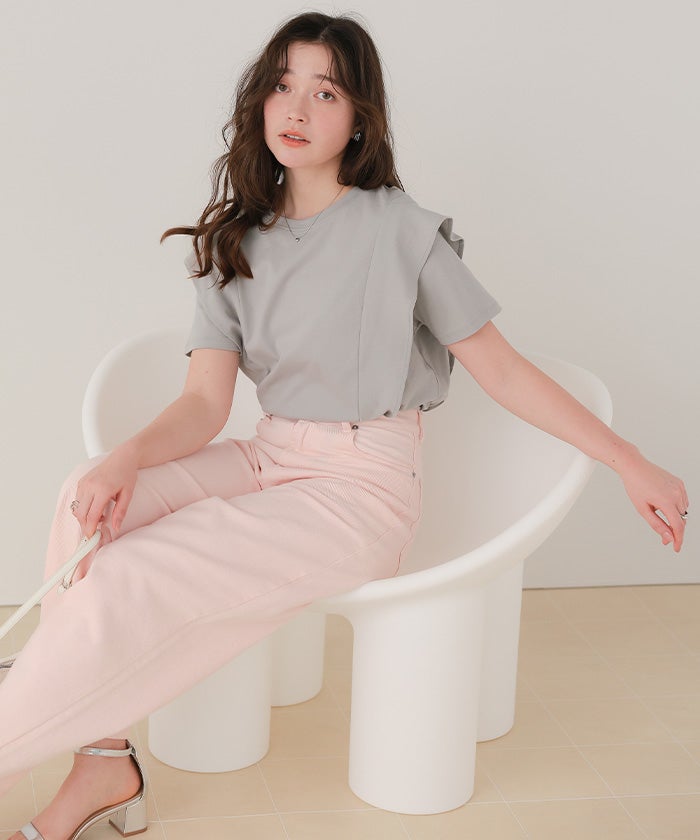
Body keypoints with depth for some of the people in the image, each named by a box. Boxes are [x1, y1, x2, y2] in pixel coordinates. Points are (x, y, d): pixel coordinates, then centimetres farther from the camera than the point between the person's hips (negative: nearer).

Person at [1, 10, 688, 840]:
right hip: (267, 461, 5)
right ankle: (101, 762, -18)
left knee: (131, 577, -25)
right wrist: (127, 457, -21)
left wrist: (632, 465, -5)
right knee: (91, 501, -22)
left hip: (364, 487, -5)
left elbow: (503, 371, -1)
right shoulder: (237, 242, 10)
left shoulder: (399, 230, -4)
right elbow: (205, 404, 0)